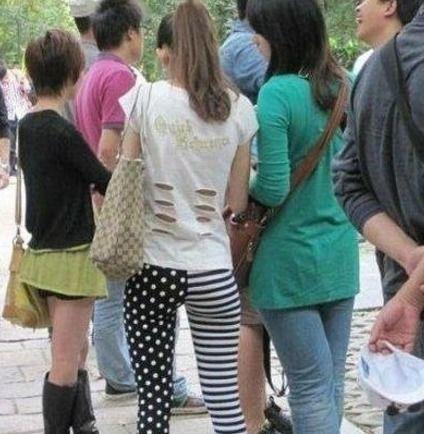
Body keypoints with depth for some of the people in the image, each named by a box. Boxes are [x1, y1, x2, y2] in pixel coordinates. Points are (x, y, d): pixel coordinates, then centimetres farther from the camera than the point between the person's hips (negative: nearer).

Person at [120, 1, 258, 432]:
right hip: (212, 270, 1)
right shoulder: (239, 108, 0)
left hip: (151, 265, -1)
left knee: (153, 397, 7)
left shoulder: (146, 99, -5)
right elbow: (238, 201, 4)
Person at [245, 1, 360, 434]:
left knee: (309, 387, 0)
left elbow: (272, 189, -19)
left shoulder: (277, 93, -17)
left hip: (291, 261, -6)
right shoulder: (345, 86, 3)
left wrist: (246, 189, 1)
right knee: (332, 382, 14)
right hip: (341, 253, 7)